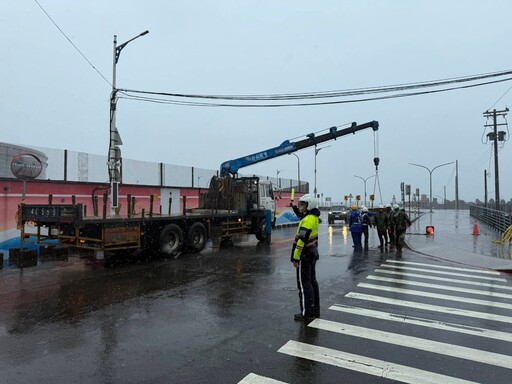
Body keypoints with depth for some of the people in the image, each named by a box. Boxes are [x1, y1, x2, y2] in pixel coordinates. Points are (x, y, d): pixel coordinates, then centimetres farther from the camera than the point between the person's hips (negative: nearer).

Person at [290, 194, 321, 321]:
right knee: (312, 282, 17)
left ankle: (307, 313, 6)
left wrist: (295, 257, -22)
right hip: (312, 255, 10)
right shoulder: (313, 217, 8)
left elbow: (301, 240, -26)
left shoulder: (307, 220, -22)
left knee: (304, 284, -2)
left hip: (305, 257, -10)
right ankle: (315, 310, 27)